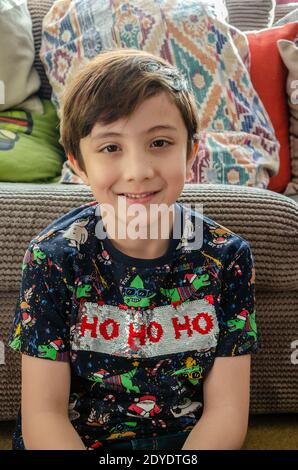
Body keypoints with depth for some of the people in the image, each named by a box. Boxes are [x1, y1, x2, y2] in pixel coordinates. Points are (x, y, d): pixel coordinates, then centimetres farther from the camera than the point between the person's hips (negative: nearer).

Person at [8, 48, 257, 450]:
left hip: (188, 442, 2)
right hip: (70, 441, -1)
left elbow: (226, 410, -8)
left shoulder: (226, 256, -9)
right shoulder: (53, 257, -12)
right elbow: (43, 413, -11)